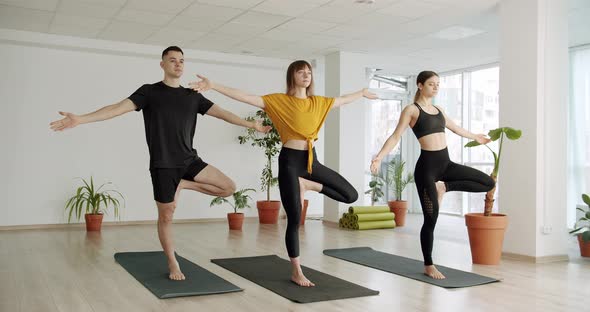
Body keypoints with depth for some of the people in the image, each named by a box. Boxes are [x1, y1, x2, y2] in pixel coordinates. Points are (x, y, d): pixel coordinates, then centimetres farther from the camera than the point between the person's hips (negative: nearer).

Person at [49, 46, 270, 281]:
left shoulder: (193, 96, 10)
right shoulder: (150, 92, -1)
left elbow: (222, 113, 11)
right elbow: (119, 108, -11)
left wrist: (251, 124, 8)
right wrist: (80, 119, -22)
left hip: (189, 160, 4)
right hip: (162, 165, -4)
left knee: (229, 187, -8)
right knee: (166, 216, 3)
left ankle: (183, 185, 9)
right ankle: (172, 263, 21)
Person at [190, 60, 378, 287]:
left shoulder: (318, 102, 9)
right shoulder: (279, 100, -6)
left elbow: (344, 99, 27)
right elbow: (244, 97, -13)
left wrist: (362, 93, 40)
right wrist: (213, 86, -20)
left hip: (312, 161, 6)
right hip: (290, 161, -6)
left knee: (351, 195, 3)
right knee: (294, 219, -1)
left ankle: (307, 185, 14)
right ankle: (296, 272, 14)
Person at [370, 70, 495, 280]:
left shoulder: (438, 110, 15)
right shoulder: (412, 109, -4)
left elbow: (456, 128, 31)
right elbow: (396, 136, -10)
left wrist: (475, 137, 44)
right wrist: (379, 157, -23)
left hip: (445, 163, 7)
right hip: (427, 165, -7)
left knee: (488, 183, 2)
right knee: (431, 217, -5)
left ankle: (444, 187, 10)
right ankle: (428, 266, 12)